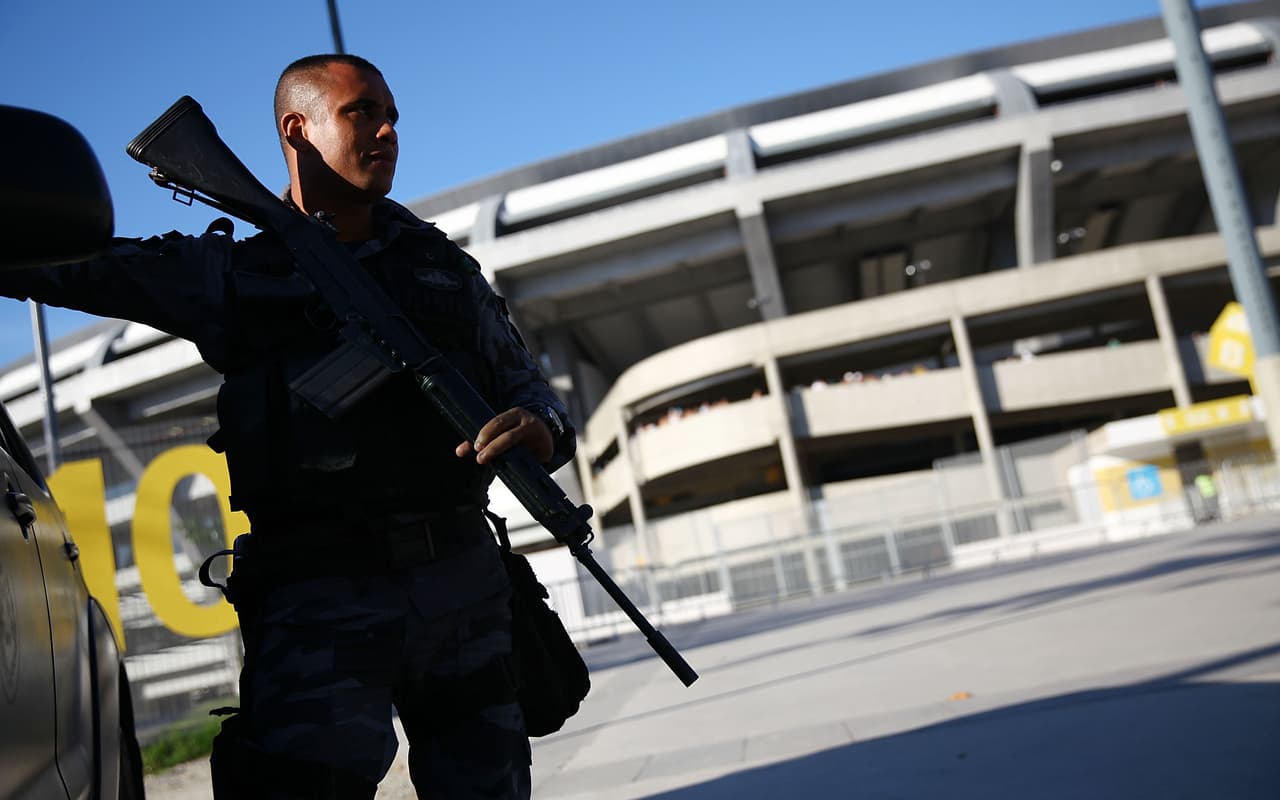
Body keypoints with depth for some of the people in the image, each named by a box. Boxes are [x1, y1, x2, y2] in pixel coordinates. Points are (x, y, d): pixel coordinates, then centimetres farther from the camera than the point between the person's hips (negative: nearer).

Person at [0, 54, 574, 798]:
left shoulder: (443, 263, 13)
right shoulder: (228, 271, 6)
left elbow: (529, 387, 12)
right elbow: (60, 263, -1)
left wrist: (543, 429, -11)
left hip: (467, 580, 3)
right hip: (320, 601, -3)